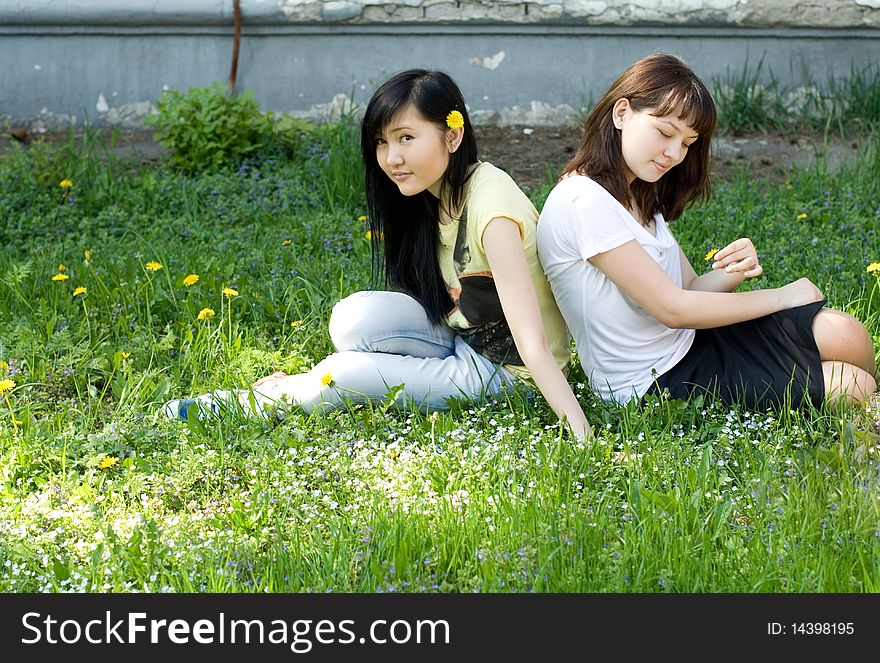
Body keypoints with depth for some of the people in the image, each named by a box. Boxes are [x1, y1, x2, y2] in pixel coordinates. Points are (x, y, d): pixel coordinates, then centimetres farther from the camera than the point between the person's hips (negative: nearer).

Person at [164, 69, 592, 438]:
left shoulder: (490, 202, -26)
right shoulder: (433, 195, 2)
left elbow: (532, 339, -33)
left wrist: (580, 431, -40)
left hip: (507, 369, -7)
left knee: (348, 374, -18)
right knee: (356, 317, -18)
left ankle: (256, 400, 6)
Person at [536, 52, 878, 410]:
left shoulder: (640, 196, 12)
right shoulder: (585, 202, -19)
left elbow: (690, 289, 8)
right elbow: (672, 308, -19)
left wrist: (731, 273, -15)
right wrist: (781, 296, -10)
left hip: (690, 343, 9)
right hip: (654, 385, -9)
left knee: (843, 335, -10)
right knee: (849, 386, -16)